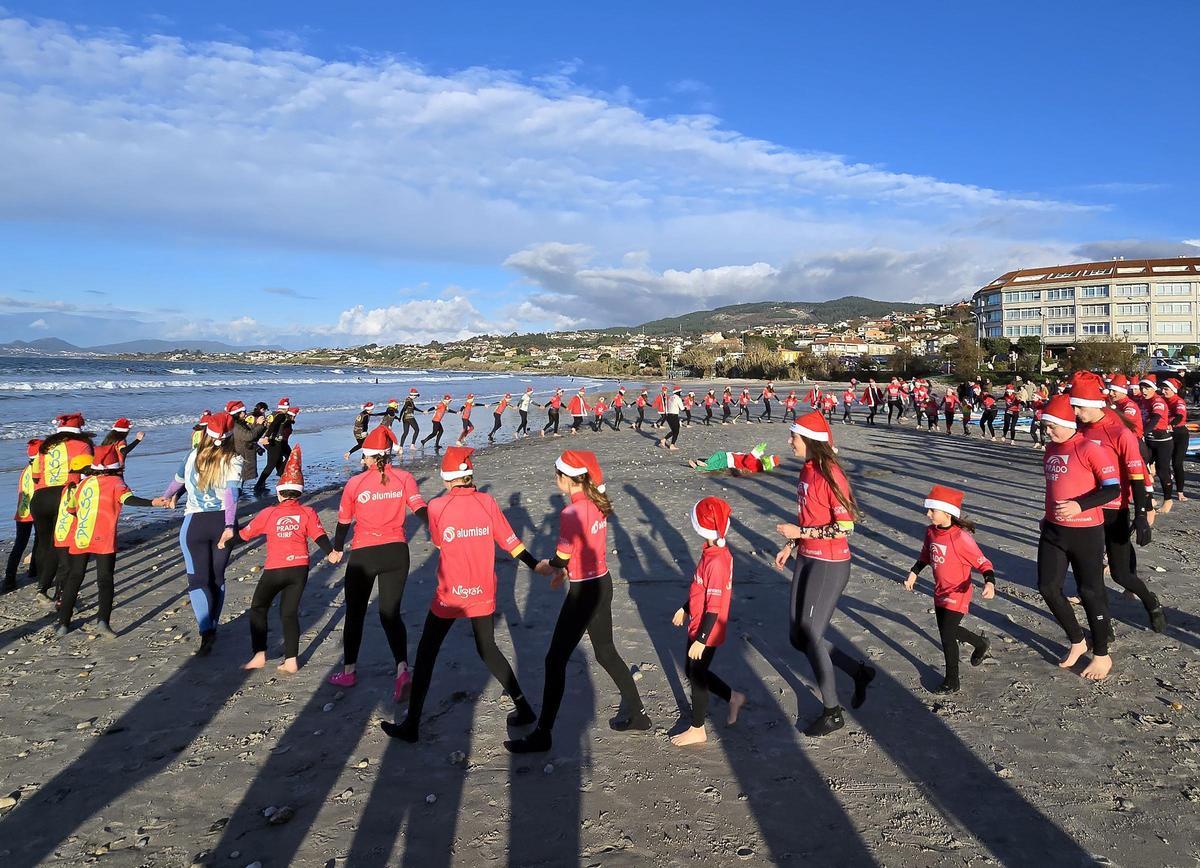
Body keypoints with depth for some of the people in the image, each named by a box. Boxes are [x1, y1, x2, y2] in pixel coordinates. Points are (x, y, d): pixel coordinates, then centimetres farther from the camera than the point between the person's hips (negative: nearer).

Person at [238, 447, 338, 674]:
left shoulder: (269, 513, -1)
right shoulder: (308, 512, 1)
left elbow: (244, 535, 8)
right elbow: (319, 536, -10)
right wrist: (331, 552, -4)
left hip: (274, 570, -2)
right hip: (300, 569, 2)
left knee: (258, 608, 18)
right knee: (290, 613, 12)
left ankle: (259, 655, 14)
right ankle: (291, 661, 8)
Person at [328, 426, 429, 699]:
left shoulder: (355, 483, -4)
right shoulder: (404, 478, -3)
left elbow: (343, 523, 5)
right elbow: (421, 510, -15)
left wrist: (337, 549, 21)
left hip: (363, 555, -1)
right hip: (397, 553, 1)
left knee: (355, 613, 18)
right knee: (391, 613, 10)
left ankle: (349, 671, 28)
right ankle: (402, 669, -10)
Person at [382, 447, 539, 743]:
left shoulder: (437, 506, -12)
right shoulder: (487, 502, -7)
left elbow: (438, 543, 4)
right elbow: (509, 541, -3)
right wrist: (536, 565, 6)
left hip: (450, 594, -3)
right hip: (483, 592, 3)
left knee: (426, 652, 12)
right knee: (487, 649, 20)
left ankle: (412, 724, 16)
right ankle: (523, 708, 20)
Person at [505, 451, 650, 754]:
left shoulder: (571, 513, -23)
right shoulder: (598, 502, 3)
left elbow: (560, 560, -17)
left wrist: (546, 566, 3)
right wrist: (565, 569, 13)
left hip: (583, 592, -9)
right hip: (603, 584, 9)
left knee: (555, 661, 2)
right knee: (606, 651, 23)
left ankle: (542, 735, 11)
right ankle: (636, 714, 35)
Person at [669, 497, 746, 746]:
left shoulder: (716, 561, -29)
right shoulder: (713, 551, 0)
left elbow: (713, 607, -25)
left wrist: (701, 640, -21)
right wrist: (684, 609, 24)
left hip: (706, 632, -9)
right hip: (697, 626, 9)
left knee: (696, 676, 8)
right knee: (693, 671, 22)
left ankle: (697, 731, 26)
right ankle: (733, 697, 36)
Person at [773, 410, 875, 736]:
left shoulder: (830, 475, -19)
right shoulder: (807, 471, 7)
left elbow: (845, 527, -20)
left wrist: (800, 533, -20)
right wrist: (790, 547, 10)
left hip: (830, 565, -9)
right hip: (806, 560, 9)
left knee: (810, 637, -2)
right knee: (798, 637, 12)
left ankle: (833, 713, 17)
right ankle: (859, 671, 31)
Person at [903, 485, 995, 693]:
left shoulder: (961, 537, -25)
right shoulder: (931, 531, -3)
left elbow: (983, 563, -20)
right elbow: (925, 556, 16)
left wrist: (989, 583, -35)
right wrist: (913, 573, 8)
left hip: (957, 594, -8)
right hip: (940, 592, 8)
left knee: (947, 636, -5)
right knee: (946, 630, 22)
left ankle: (952, 681, 13)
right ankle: (981, 644, 49)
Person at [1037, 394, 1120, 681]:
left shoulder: (1090, 448, -15)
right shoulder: (1051, 448, 8)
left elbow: (1113, 489, -17)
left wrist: (1079, 506, -27)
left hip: (1086, 532, -7)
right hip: (1053, 530, 7)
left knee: (1090, 592, 3)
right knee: (1048, 587, 6)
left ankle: (1102, 655, 19)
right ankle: (1077, 642, 26)